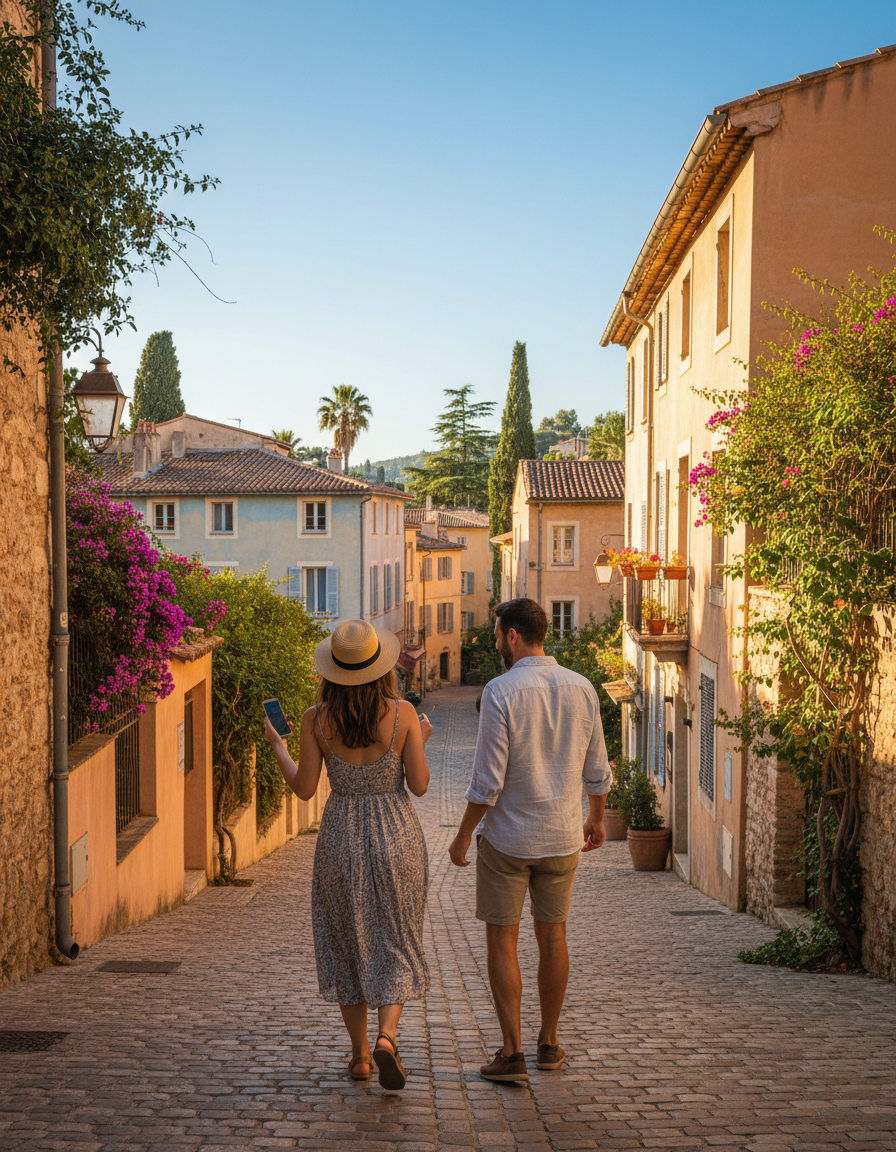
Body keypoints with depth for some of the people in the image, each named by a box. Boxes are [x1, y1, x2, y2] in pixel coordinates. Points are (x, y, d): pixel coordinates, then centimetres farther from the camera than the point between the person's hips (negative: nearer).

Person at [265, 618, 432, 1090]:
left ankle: (360, 1055, 20)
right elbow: (419, 785, -8)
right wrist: (421, 742, 10)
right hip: (397, 838, -1)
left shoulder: (316, 719, -10)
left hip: (341, 839, 1)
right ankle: (386, 1037, -8)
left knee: (347, 944, 15)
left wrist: (276, 745, 11)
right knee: (395, 943, 12)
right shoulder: (402, 713, -12)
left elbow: (304, 789, -4)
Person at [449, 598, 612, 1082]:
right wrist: (596, 818, 24)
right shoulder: (582, 689, -2)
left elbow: (488, 782, -18)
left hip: (506, 839, -4)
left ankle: (512, 1051, 4)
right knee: (553, 937, 16)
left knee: (501, 941, 6)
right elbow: (597, 770, 7)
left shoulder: (501, 691, -17)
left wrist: (462, 835, -5)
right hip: (561, 837, 5)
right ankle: (549, 1043, 26)